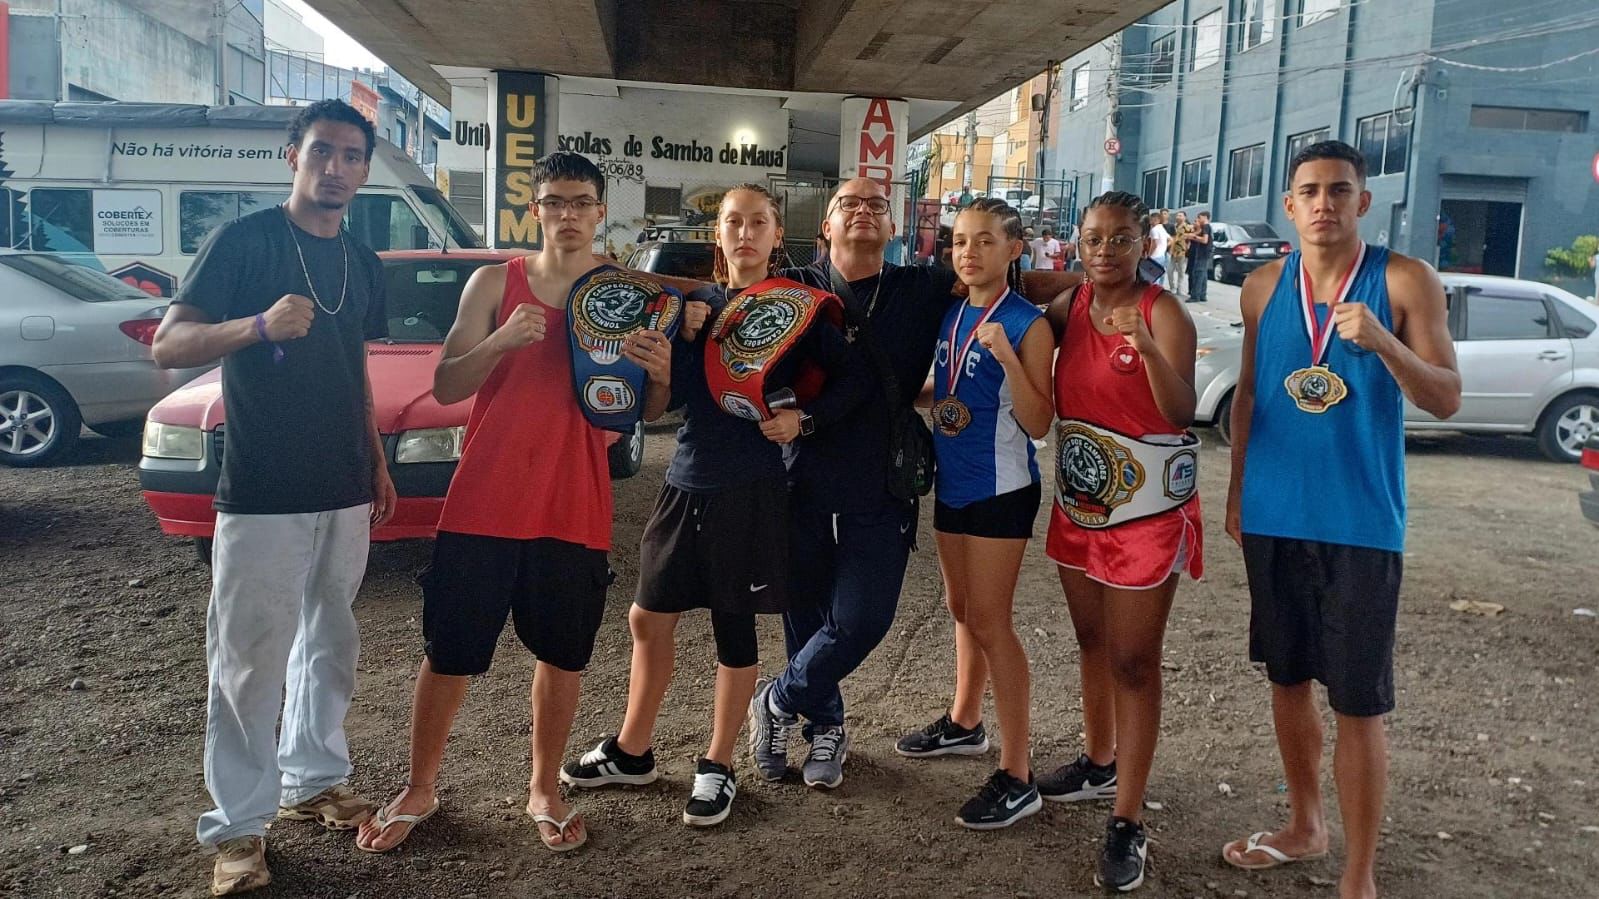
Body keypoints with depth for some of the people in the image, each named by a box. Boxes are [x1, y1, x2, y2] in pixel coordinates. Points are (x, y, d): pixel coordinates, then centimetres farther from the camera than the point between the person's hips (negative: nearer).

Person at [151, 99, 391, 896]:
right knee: (250, 661, -2)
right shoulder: (244, 240, -6)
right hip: (261, 495, -6)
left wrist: (378, 466, 16)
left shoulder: (362, 263, 12)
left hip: (345, 493, 6)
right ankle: (237, 826, 8)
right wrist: (259, 326, -31)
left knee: (331, 643, 14)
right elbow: (168, 345, -13)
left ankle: (313, 781, 29)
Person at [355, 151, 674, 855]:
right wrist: (501, 341, -19)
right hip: (483, 503, -1)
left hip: (574, 508, 1)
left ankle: (544, 790, 29)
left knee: (563, 656, 10)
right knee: (448, 653, 6)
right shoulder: (495, 282, 3)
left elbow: (646, 412, 6)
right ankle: (419, 789, 27)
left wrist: (661, 376, -17)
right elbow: (445, 388, -1)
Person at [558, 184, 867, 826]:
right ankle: (632, 751, 29)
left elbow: (855, 380, -2)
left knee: (735, 627, 5)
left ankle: (718, 767, 22)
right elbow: (666, 399, 3)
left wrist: (804, 419, -16)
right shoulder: (696, 303, 9)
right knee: (648, 619, 11)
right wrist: (681, 335, -11)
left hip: (751, 490, -4)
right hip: (686, 481, 4)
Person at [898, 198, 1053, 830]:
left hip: (1001, 489, -7)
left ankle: (1017, 776, 0)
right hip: (952, 482, 7)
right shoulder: (949, 315, 6)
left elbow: (1037, 424, -18)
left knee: (990, 620, -7)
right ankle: (964, 723, 37)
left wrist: (1007, 356, -28)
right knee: (961, 608, 19)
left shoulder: (1028, 324, -13)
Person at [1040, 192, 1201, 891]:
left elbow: (1181, 411, -25)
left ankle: (1128, 823, 4)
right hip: (1078, 501, 7)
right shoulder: (1071, 305, 3)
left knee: (1133, 661, -3)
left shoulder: (1164, 313, -15)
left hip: (1147, 509, -6)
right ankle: (1100, 764, 37)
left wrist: (1146, 346, -43)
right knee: (1092, 641, 19)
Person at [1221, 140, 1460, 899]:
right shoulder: (1264, 287, 5)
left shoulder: (1405, 281, -6)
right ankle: (1304, 827, 35)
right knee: (1288, 680, 16)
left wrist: (1382, 342, -27)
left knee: (1357, 703, 0)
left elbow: (1447, 401, -10)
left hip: (1361, 524, -4)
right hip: (1273, 518, 4)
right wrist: (1236, 491, 14)